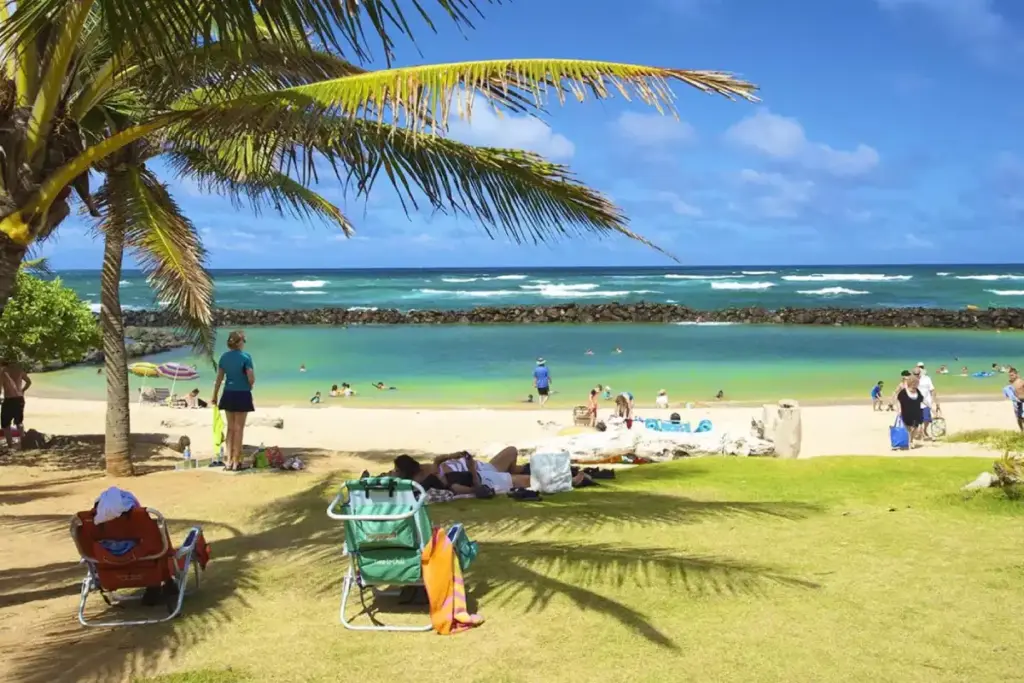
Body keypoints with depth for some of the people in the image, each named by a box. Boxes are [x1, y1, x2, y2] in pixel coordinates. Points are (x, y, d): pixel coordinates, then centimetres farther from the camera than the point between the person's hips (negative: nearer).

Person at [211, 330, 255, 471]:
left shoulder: (224, 357, 3)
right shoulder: (245, 357, -12)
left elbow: (219, 378, 6)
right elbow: (251, 379, -15)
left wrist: (215, 396, 14)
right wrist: (249, 387, 7)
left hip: (228, 394, 5)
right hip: (242, 395, -5)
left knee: (230, 428, 13)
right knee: (239, 429, 2)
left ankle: (229, 461, 13)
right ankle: (236, 462, 4)